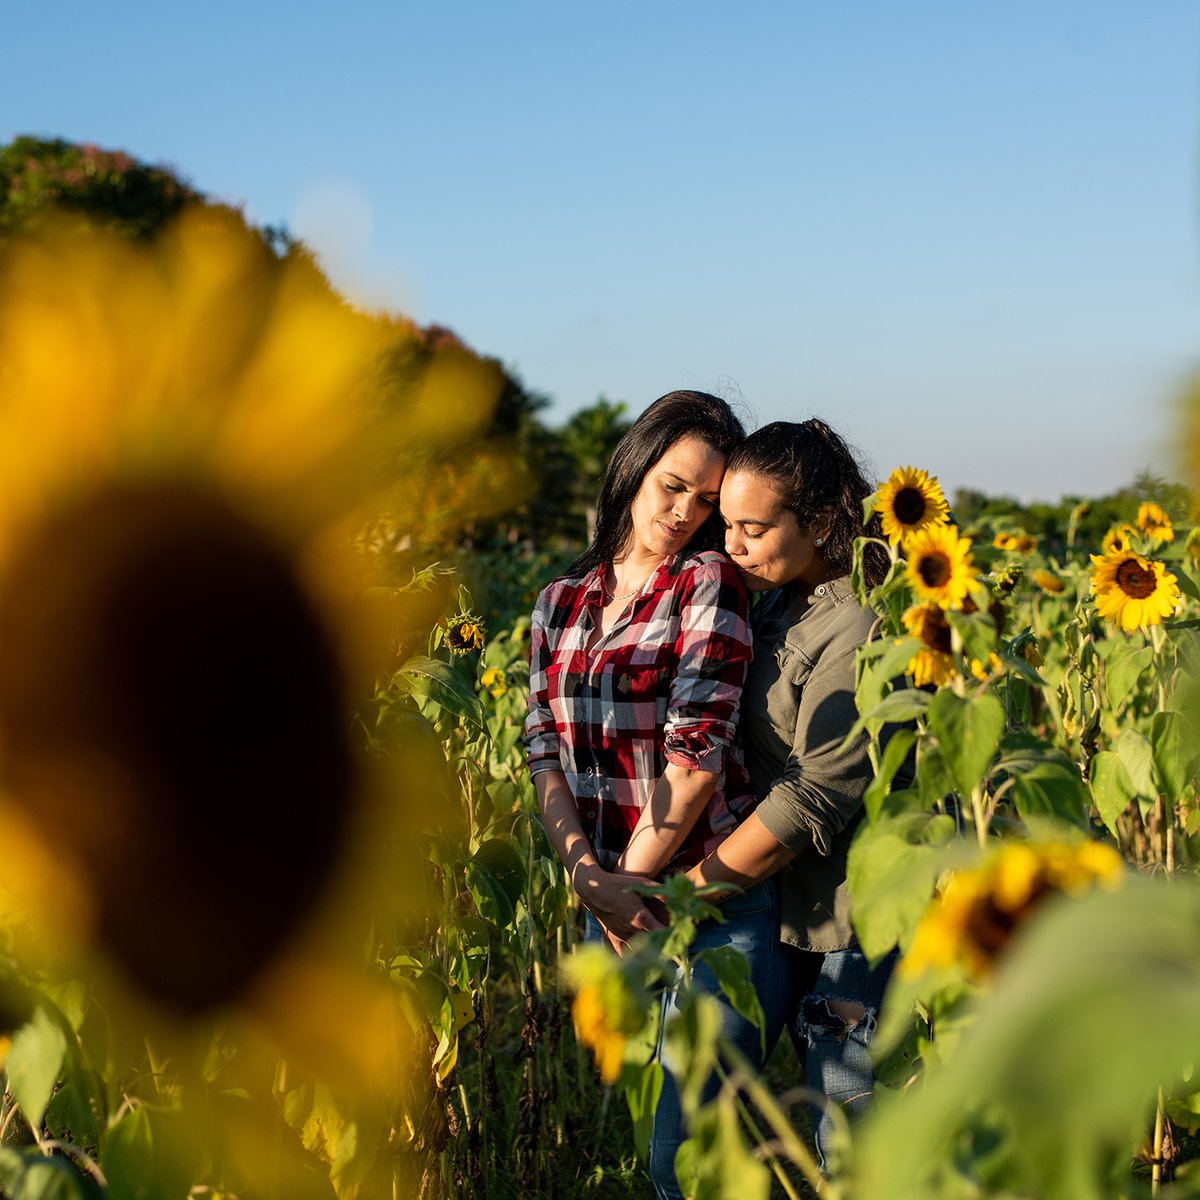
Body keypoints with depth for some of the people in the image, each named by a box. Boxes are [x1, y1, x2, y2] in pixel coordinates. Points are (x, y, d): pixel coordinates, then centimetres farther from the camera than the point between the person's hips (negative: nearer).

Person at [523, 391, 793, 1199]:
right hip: (615, 900, 5)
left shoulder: (709, 584, -6)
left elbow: (697, 754, -14)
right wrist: (586, 872, -11)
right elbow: (545, 750, 4)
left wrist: (632, 879, -11)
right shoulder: (562, 604, 11)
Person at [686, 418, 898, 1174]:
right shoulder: (781, 603, 9)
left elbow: (813, 802, -21)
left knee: (851, 1148, -4)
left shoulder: (860, 630, -19)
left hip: (864, 923, -9)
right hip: (807, 919, 9)